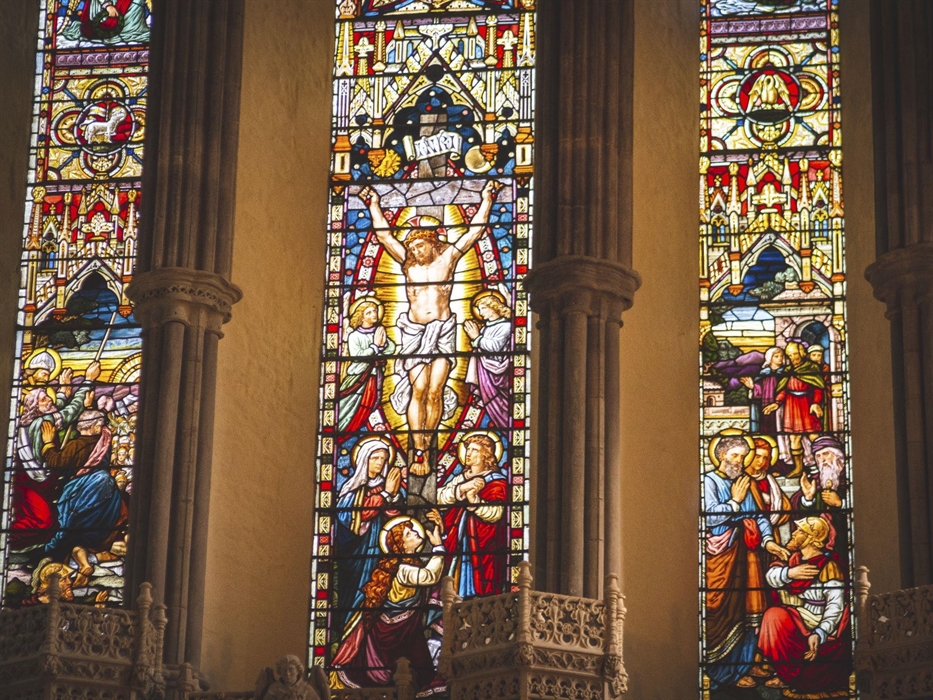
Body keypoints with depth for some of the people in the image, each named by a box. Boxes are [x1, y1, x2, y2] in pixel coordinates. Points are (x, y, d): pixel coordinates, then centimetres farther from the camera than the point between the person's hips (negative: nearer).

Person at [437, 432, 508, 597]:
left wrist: (473, 499, -36)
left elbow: (495, 512, -19)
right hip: (457, 544, 6)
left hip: (481, 546, -6)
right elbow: (439, 497, -1)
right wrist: (463, 488, -17)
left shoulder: (497, 481, -3)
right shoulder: (461, 478, 15)